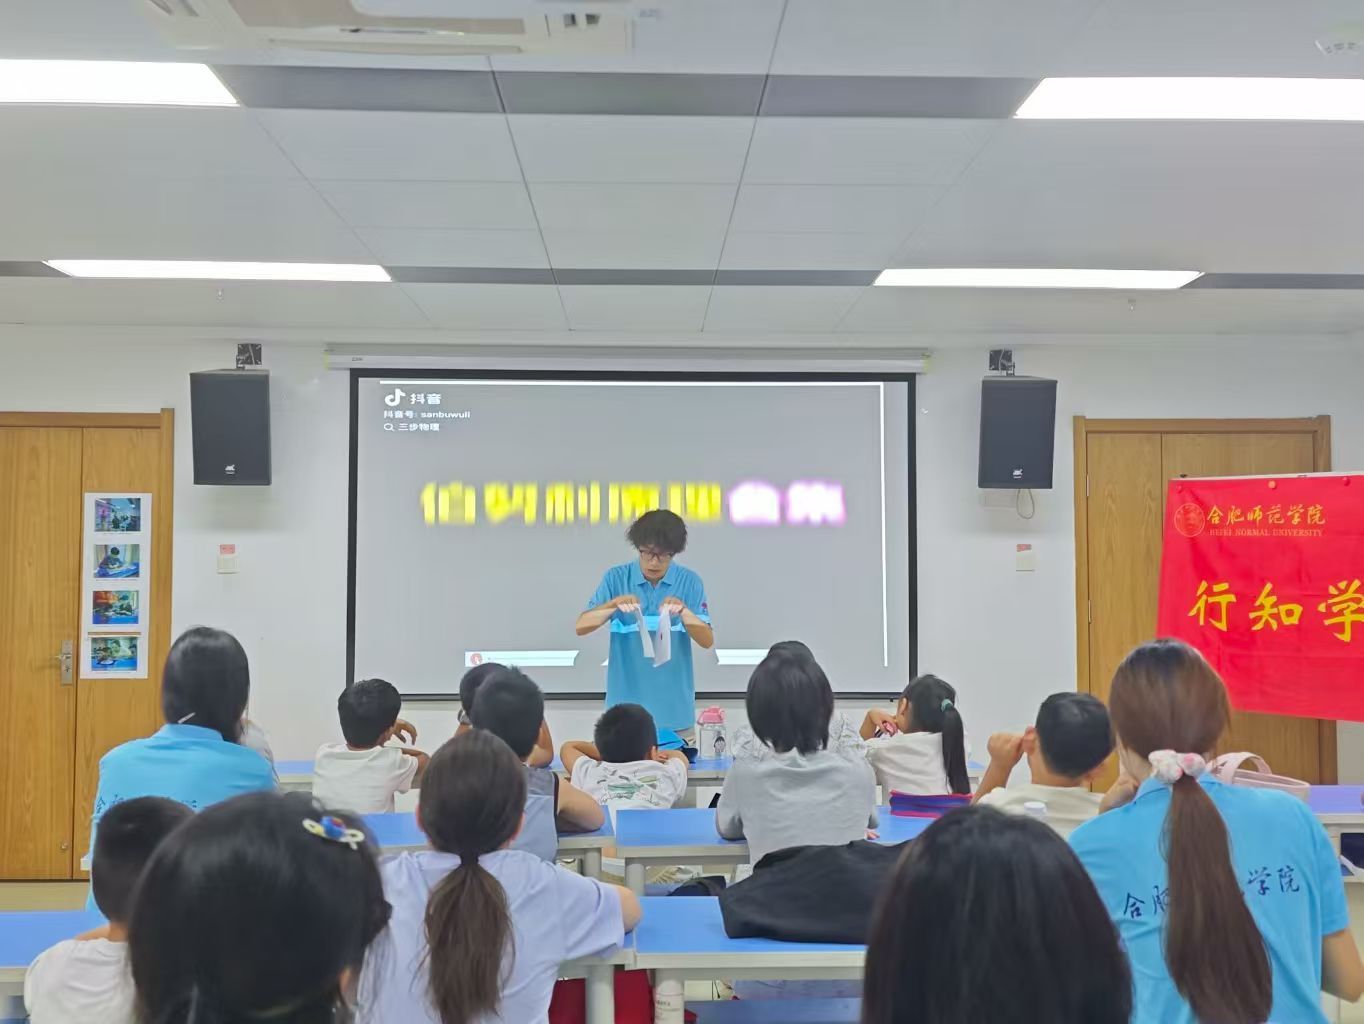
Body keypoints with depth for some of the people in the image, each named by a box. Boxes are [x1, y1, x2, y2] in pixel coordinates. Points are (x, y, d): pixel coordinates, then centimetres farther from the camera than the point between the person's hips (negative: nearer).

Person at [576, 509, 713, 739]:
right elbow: (581, 627, -6)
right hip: (626, 705, 0)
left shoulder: (690, 582, -2)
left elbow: (708, 641, -5)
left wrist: (684, 611, -22)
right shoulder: (616, 578, -1)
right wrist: (614, 604, -22)